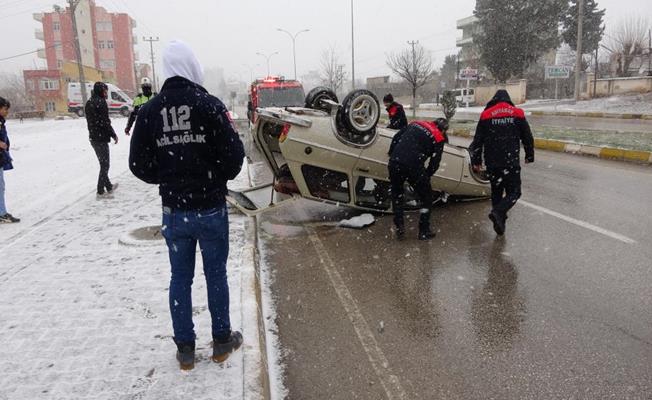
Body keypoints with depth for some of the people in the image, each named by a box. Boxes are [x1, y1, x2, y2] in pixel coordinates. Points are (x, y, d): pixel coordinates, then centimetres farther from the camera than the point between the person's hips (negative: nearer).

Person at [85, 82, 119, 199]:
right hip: (101, 137, -9)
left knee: (103, 163, 19)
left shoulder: (89, 103, 14)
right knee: (105, 164, -2)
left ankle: (108, 186, 30)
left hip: (93, 137, 9)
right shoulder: (101, 102, -14)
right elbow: (105, 122, -18)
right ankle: (101, 191, 0)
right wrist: (113, 135, -9)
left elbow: (89, 121, 17)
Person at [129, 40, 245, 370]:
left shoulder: (149, 110, -2)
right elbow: (234, 155, -12)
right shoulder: (209, 105, -11)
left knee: (180, 278, 13)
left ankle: (185, 349, 23)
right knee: (216, 275, 11)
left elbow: (139, 164, 0)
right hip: (210, 207, -2)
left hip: (173, 210, 3)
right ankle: (222, 341, 26)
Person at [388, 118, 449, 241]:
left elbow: (396, 138, 17)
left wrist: (391, 156, 23)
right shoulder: (438, 139, 7)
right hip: (413, 167, -4)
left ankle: (399, 228, 26)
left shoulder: (416, 124, 20)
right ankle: (424, 231, 22)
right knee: (426, 197, 17)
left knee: (397, 194, 26)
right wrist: (426, 176, 21)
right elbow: (435, 163, 6)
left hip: (394, 163, 5)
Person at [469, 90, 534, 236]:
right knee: (514, 192, 4)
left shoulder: (486, 115, 4)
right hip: (511, 162, -2)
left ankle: (499, 221, 20)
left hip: (492, 162, 2)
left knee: (496, 190, 17)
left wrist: (476, 161, 11)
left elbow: (478, 140, 3)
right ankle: (498, 212, -21)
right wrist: (529, 155, 23)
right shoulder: (517, 113, 4)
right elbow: (527, 137, 10)